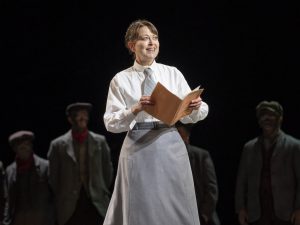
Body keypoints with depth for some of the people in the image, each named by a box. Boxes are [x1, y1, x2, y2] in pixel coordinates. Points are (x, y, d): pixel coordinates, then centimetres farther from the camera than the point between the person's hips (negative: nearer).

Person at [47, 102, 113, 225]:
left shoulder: (100, 141, 6)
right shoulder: (58, 145, 2)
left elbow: (107, 169, 14)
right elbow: (53, 177, 6)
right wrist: (60, 200, 8)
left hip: (96, 205, 1)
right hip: (69, 208, -1)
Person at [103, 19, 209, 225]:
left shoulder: (173, 74, 9)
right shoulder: (121, 80, 4)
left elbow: (188, 116, 7)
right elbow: (111, 123, -2)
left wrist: (196, 107, -15)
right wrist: (136, 109, -17)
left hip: (170, 145, 2)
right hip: (138, 148, -2)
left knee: (177, 208, 1)